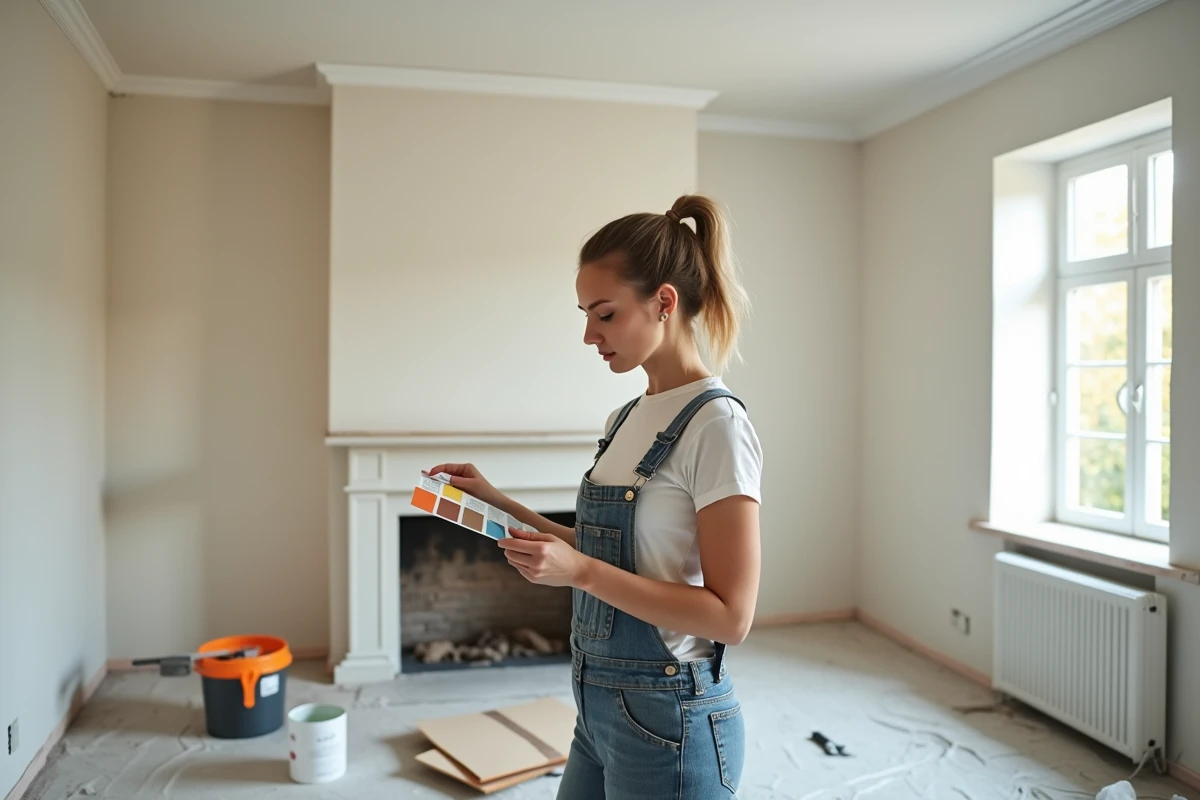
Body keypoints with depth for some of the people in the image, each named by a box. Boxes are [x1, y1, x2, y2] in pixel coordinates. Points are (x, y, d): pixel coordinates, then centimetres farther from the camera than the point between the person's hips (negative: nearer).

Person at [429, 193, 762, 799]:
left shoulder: (715, 424, -19)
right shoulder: (626, 419, 5)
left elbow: (731, 615, -20)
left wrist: (581, 571, -25)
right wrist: (499, 504, 5)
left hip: (669, 725, -7)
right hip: (601, 705, 7)